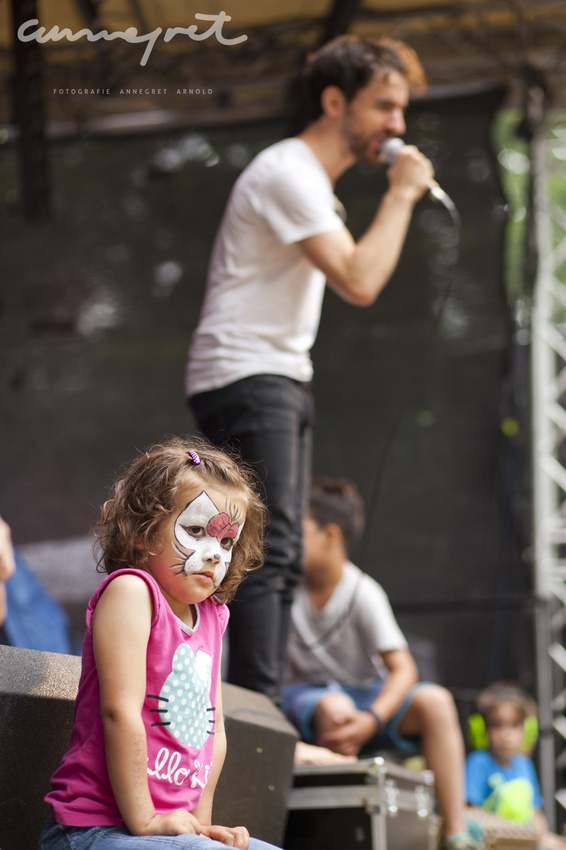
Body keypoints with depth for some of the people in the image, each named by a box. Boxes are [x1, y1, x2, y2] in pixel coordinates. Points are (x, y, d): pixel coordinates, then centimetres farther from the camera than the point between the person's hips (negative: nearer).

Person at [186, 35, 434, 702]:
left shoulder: (312, 180, 20)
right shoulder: (289, 173, -13)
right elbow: (360, 282, -23)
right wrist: (401, 194, -13)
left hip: (281, 379, 11)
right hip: (246, 378, -11)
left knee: (281, 560, 7)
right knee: (267, 552, -17)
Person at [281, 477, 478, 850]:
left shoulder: (364, 593, -12)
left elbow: (403, 670, -18)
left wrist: (371, 720, -35)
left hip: (365, 693, 0)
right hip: (305, 694, 0)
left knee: (435, 701, -27)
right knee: (335, 709, -37)